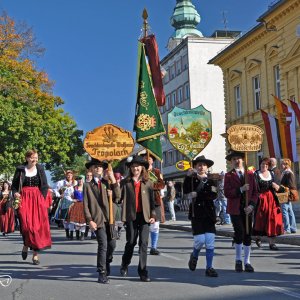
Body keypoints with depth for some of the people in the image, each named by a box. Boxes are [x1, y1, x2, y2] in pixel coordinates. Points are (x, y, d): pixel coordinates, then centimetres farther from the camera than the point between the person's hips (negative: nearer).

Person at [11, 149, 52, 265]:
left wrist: (42, 198, -2)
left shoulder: (40, 169, 8)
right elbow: (14, 185, 6)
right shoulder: (20, 169, 4)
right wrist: (15, 193, -13)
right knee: (25, 224, -12)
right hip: (24, 199, -1)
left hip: (37, 199, 1)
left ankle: (35, 254, 3)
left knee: (38, 225, -4)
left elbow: (45, 186, 9)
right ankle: (26, 245, 18)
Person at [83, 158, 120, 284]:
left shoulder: (108, 183, 14)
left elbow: (117, 197, 0)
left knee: (112, 244, 8)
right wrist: (90, 220, -8)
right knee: (103, 245, -10)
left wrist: (113, 180, -6)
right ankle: (102, 273, -2)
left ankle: (106, 263, 35)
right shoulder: (88, 185, 6)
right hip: (98, 219, -4)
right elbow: (86, 205, 2)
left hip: (109, 218, 4)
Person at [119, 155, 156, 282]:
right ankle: (125, 265, 32)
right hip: (131, 216, -1)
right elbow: (119, 198, -2)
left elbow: (152, 200, 8)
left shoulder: (148, 183, 8)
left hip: (144, 216, 1)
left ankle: (143, 271, 5)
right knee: (131, 242, 7)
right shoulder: (125, 182, 5)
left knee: (144, 243, -3)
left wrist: (153, 215, 0)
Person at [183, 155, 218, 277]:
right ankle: (194, 256, 22)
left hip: (209, 214, 2)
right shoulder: (192, 180, 6)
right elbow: (186, 191, -16)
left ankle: (209, 268, 6)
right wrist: (188, 176, -26)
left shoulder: (210, 182, 11)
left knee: (210, 242, -2)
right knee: (200, 240, -10)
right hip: (196, 214, -2)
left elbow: (213, 195, -8)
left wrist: (197, 195, -16)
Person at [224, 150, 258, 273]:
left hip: (247, 209, 3)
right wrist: (241, 189, -19)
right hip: (235, 209, -3)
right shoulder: (229, 176, 0)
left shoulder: (250, 174, 9)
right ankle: (238, 260, 6)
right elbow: (227, 193, -9)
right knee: (239, 233, -14)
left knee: (248, 235, 5)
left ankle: (247, 262, 17)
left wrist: (251, 205, -7)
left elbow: (255, 192, 7)